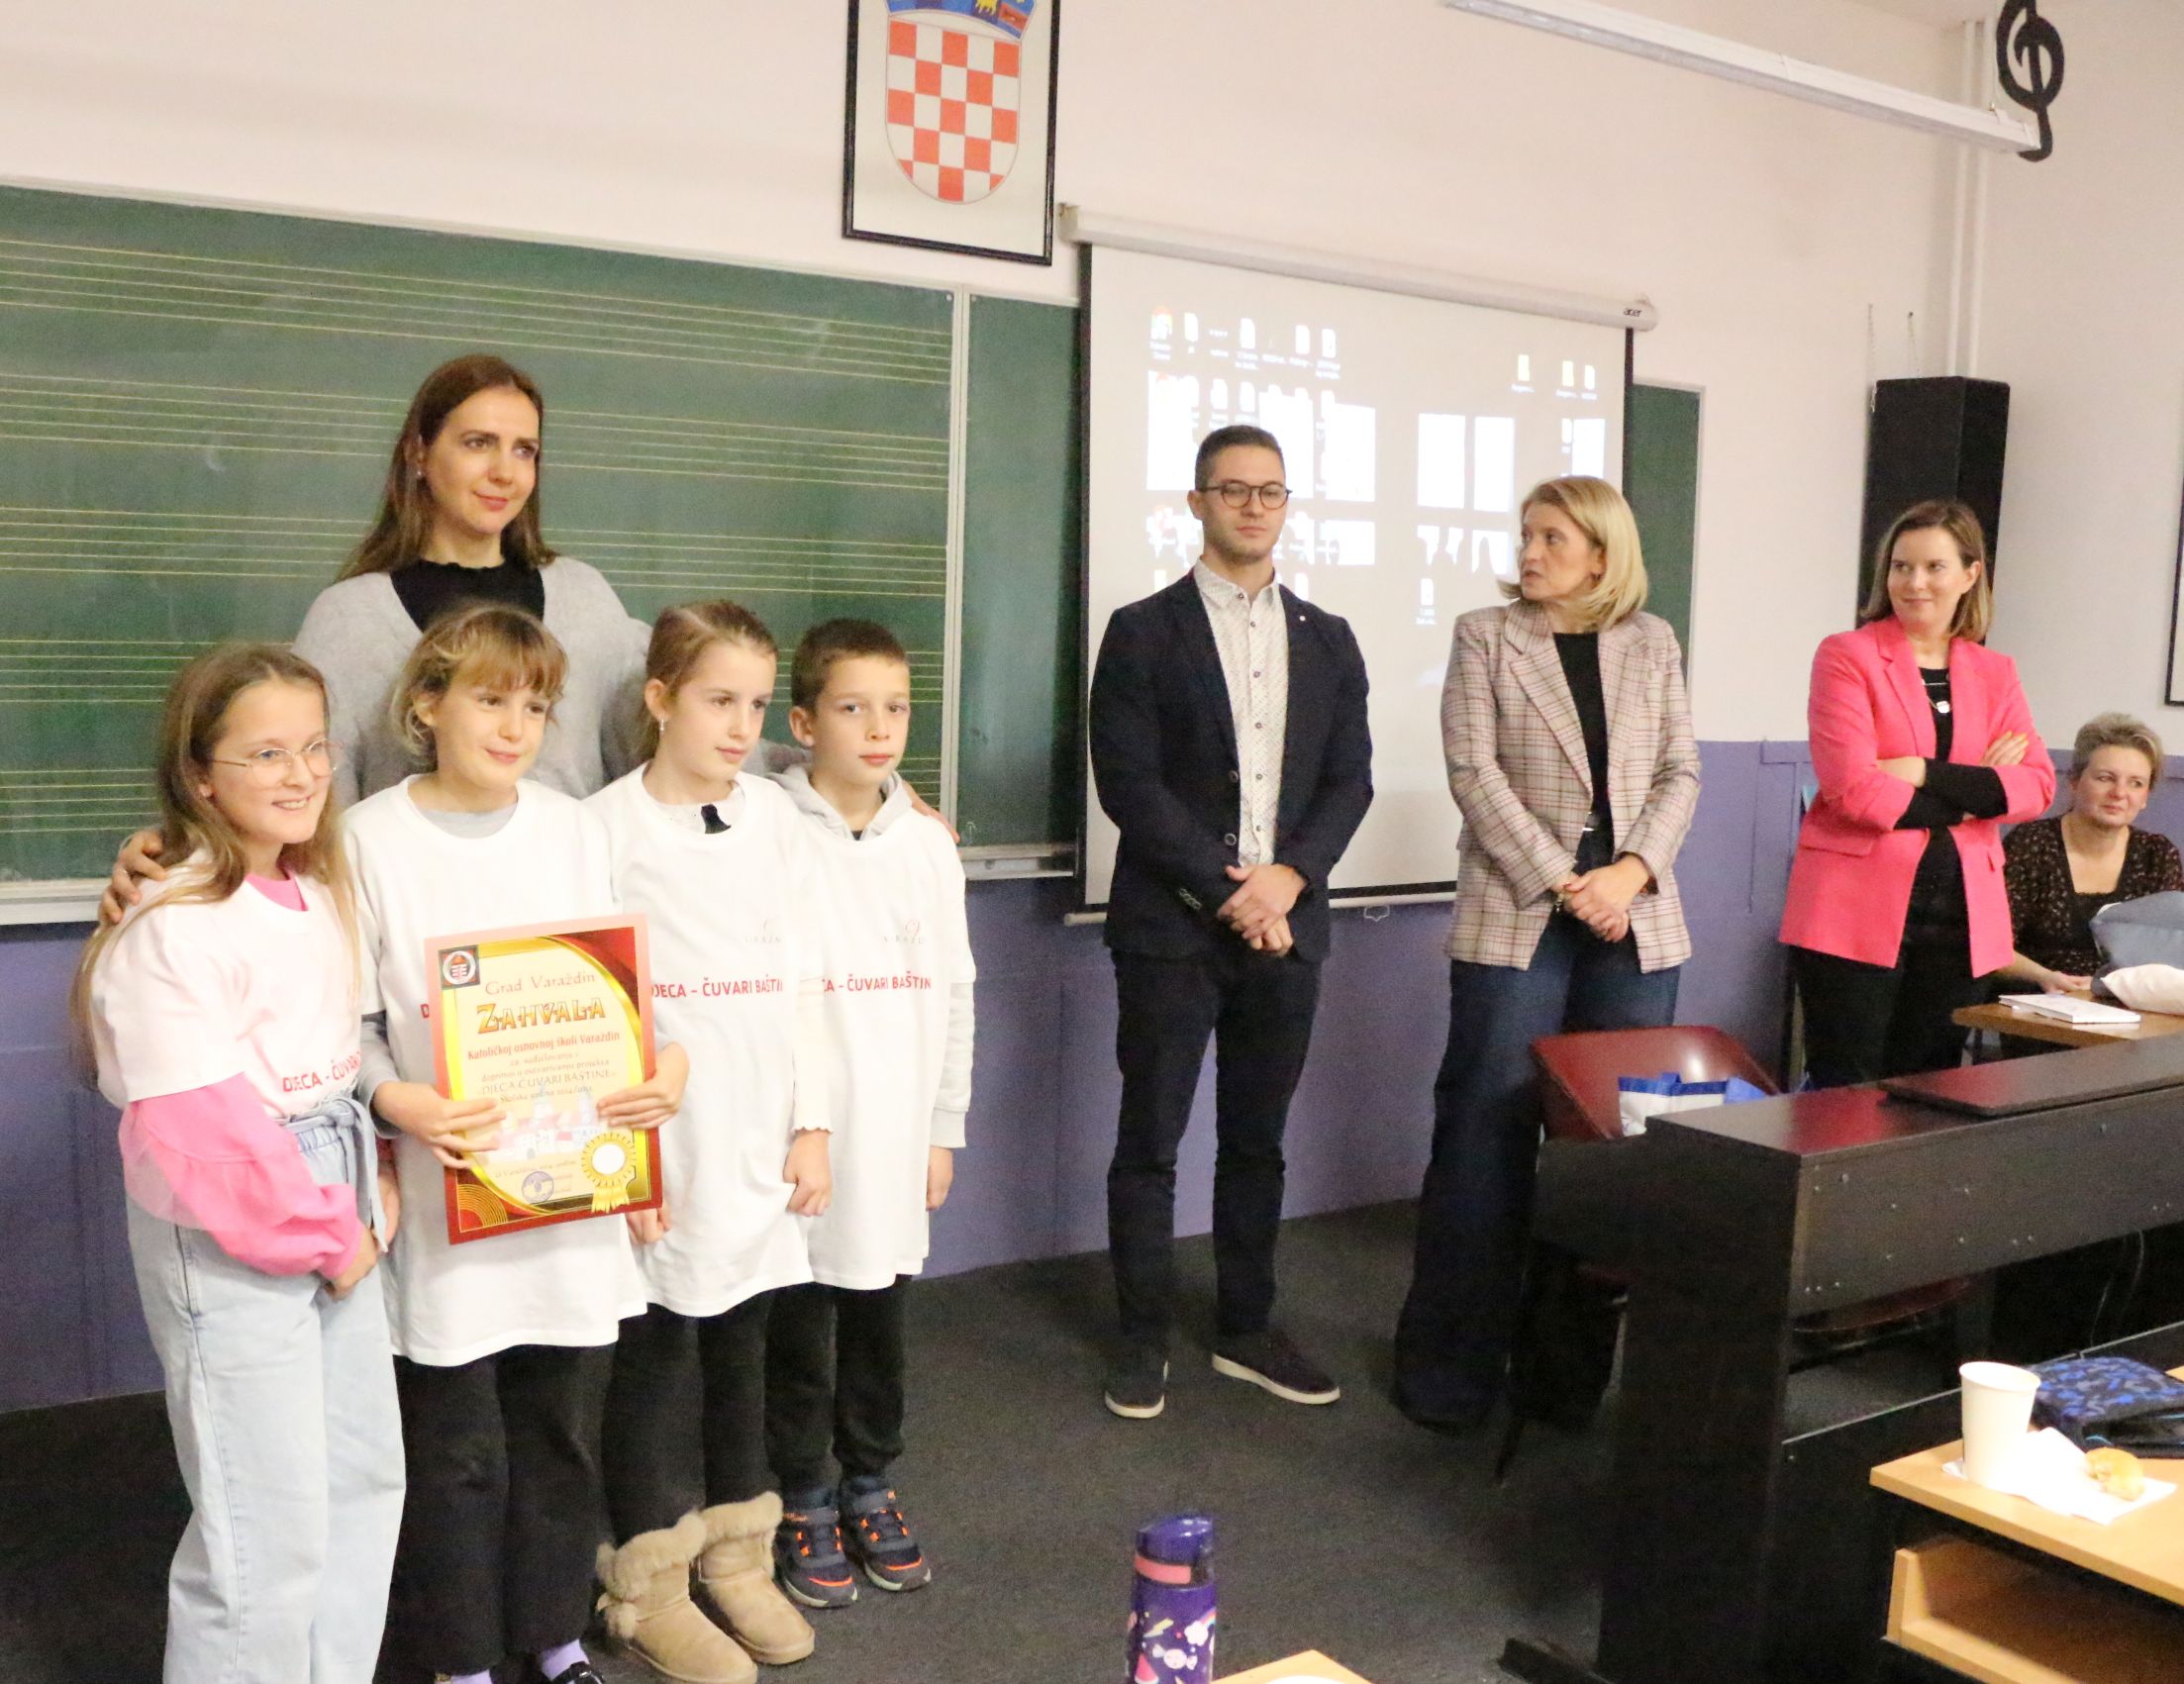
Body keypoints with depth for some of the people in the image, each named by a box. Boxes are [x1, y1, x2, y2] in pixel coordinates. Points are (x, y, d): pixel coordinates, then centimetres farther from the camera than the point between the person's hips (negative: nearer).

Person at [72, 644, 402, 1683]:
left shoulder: (320, 890, 7)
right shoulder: (173, 928, -20)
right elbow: (195, 1129, -24)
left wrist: (372, 1188, 3)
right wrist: (326, 1238, -14)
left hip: (337, 1215, 8)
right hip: (229, 1240, -8)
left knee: (365, 1479, 18)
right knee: (269, 1529, 1)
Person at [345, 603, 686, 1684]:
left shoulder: (576, 831, 5)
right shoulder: (371, 839, -6)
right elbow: (347, 1020, -6)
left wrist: (664, 1064, -9)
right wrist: (398, 1100, -24)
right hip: (446, 1191, -3)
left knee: (564, 1426, 16)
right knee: (458, 1447, 8)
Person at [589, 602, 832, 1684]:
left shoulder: (771, 816, 5)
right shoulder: (608, 826, -9)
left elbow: (798, 979, 8)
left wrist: (810, 1124, 5)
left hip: (759, 1142, 4)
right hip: (664, 1147, -4)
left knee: (742, 1342, 15)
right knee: (660, 1352, 5)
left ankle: (736, 1554, 31)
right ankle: (650, 1586, 21)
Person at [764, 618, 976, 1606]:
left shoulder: (928, 845, 5)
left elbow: (955, 995, 10)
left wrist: (945, 1128, 9)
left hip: (897, 1138, 4)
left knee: (880, 1322, 15)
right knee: (801, 1329, 7)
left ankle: (869, 1484, 32)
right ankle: (803, 1503, 24)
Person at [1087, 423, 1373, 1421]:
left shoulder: (1327, 640, 11)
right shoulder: (1144, 632, -1)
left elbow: (1349, 780, 7)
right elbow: (1128, 782, -9)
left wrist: (1289, 877, -10)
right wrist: (1224, 891, -13)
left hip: (1284, 924, 4)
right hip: (1171, 926, -3)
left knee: (1256, 1141, 12)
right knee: (1150, 1141, 4)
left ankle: (1245, 1329, 25)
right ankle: (1143, 1339, 17)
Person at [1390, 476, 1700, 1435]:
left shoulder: (1652, 644, 11)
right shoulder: (1485, 636, 3)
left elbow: (1680, 773, 7)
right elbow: (1473, 771, -5)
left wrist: (1630, 872, -10)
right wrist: (1563, 884, -12)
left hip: (1634, 924, 3)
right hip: (1515, 919, -3)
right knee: (1487, 1133, -1)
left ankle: (1579, 1360, 16)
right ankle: (1451, 1369, 11)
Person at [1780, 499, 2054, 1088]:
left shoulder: (1995, 673, 14)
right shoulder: (1847, 656, -1)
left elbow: (2038, 785, 1)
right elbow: (1851, 786, -13)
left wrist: (1927, 773, -11)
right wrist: (1973, 792, -7)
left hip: (1960, 914, 4)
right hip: (1855, 912, -4)